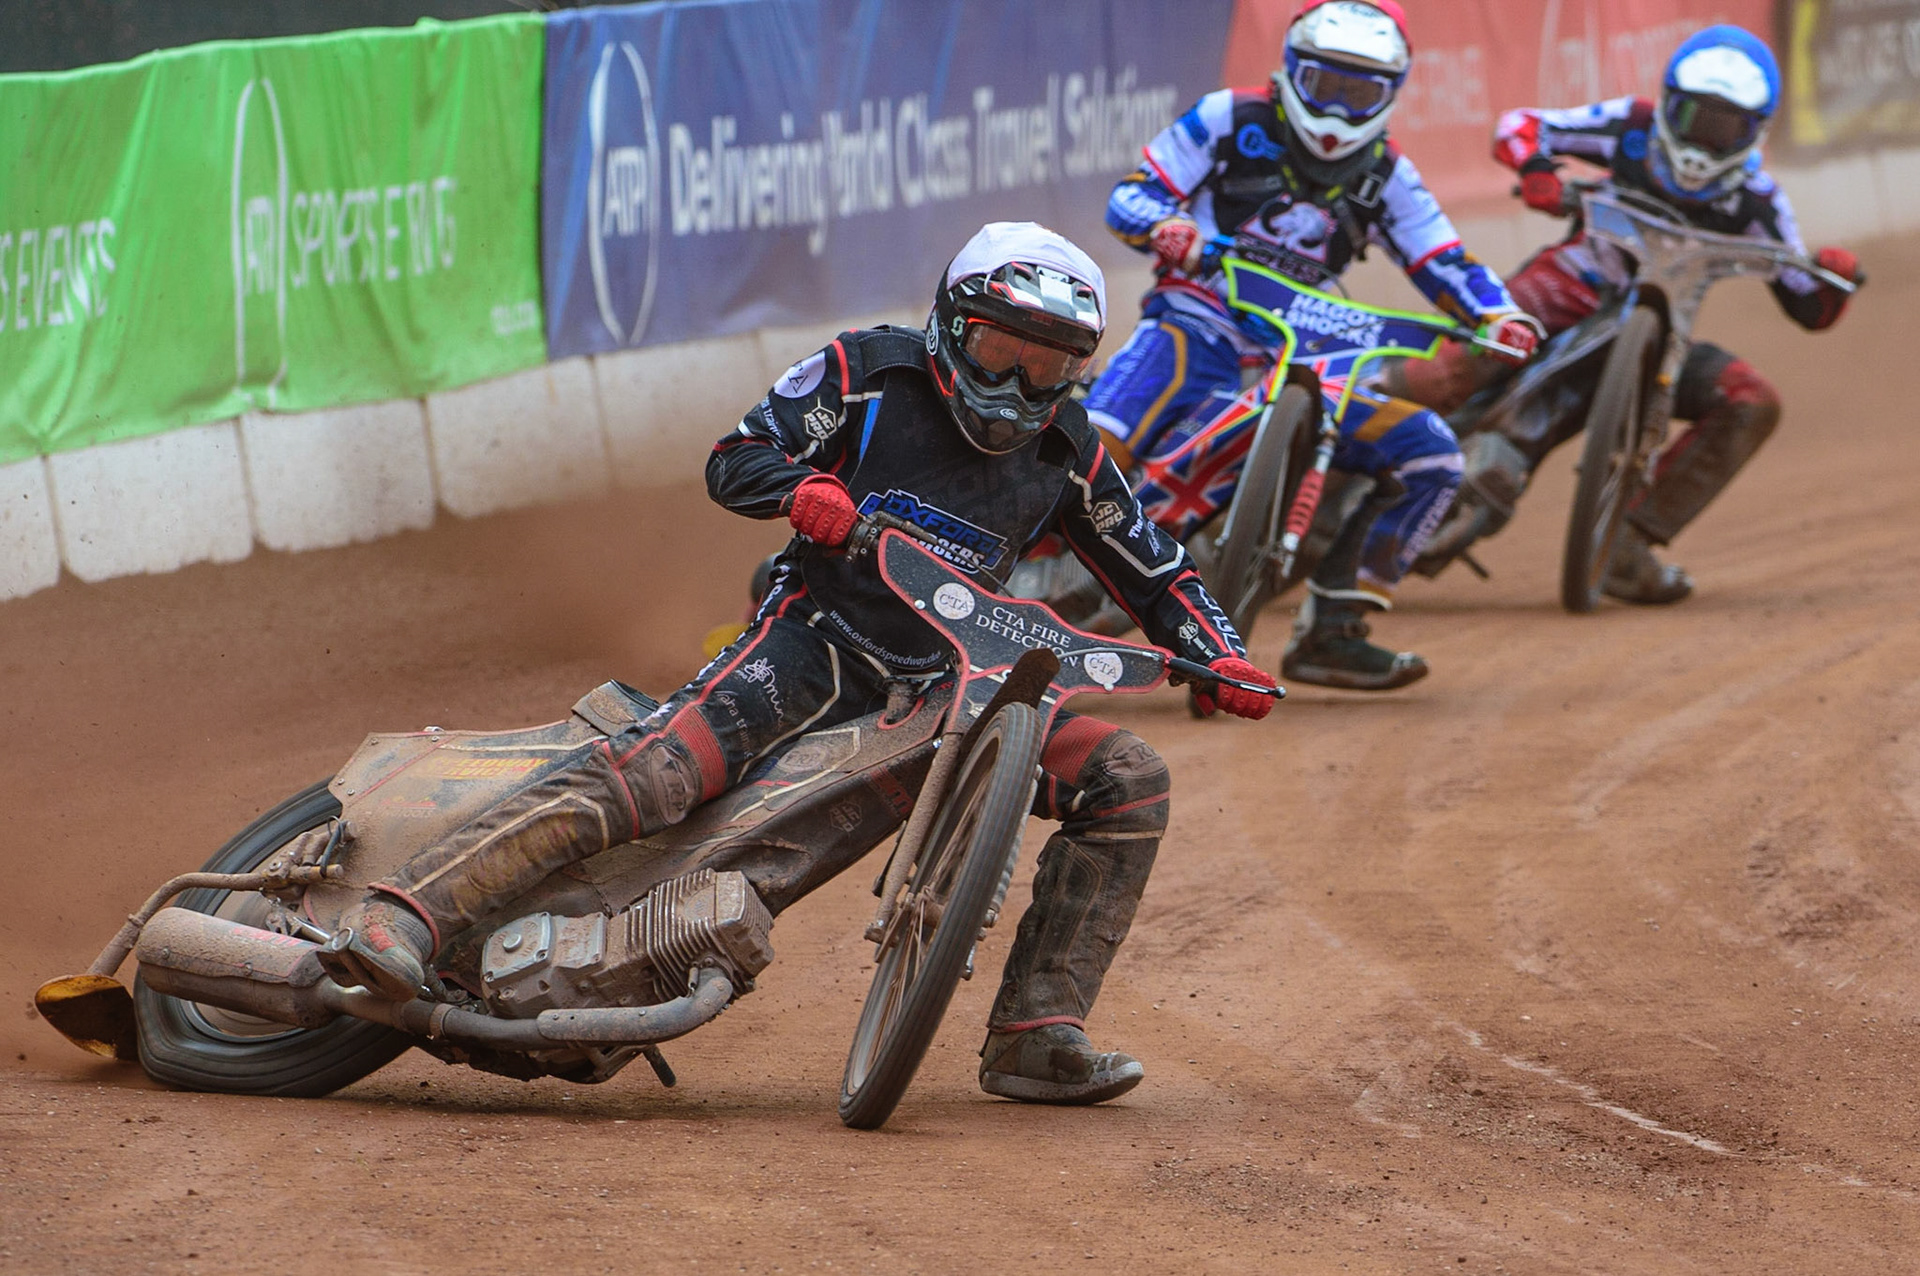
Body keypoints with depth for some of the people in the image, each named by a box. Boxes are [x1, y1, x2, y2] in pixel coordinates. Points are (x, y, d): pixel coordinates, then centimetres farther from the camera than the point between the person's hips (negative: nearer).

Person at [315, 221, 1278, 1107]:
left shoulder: (1066, 452, 11)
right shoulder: (867, 373, 0)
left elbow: (1156, 572, 18)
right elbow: (731, 461, 0)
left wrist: (1222, 658, 0)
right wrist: (799, 488, -23)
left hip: (949, 686, 5)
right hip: (817, 641, -5)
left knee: (1129, 780, -9)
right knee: (647, 774, -28)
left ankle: (1034, 1037, -9)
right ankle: (402, 915, -38)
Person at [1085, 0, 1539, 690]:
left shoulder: (1386, 174, 11)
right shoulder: (1231, 119, 0)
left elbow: (1442, 261, 9)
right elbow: (1129, 194, -2)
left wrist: (1498, 315, -13)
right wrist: (1164, 227, -26)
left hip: (1297, 361, 5)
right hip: (1197, 326, -5)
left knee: (1430, 453, -5)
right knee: (1101, 443, -35)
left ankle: (1329, 631, -1)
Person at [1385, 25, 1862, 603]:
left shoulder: (1754, 199, -4)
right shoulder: (1632, 128, -8)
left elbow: (1810, 309, -3)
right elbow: (1517, 126, -6)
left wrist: (1833, 276, -26)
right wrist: (1535, 168, -29)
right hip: (1567, 292, -3)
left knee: (1753, 404, -17)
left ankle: (1626, 545, -13)